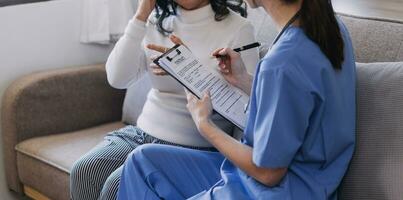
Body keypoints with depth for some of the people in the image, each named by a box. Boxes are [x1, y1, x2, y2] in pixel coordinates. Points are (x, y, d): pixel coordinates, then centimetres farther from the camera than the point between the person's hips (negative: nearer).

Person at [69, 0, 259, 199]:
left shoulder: (238, 28, -7)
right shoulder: (156, 22, 8)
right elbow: (117, 78, -5)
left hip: (193, 148, -5)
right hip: (145, 133, 5)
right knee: (83, 172, -17)